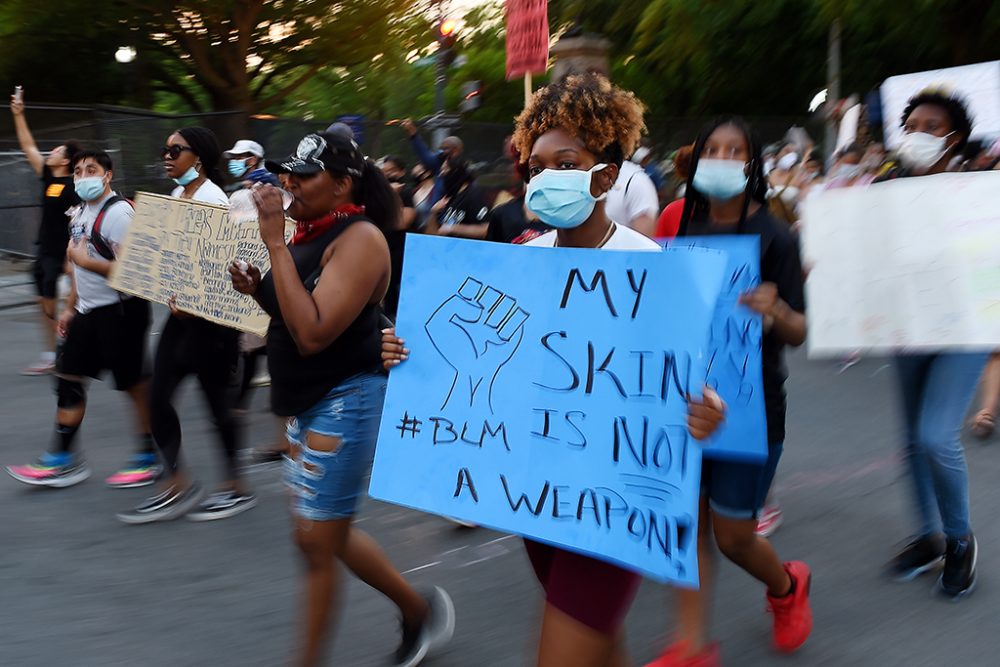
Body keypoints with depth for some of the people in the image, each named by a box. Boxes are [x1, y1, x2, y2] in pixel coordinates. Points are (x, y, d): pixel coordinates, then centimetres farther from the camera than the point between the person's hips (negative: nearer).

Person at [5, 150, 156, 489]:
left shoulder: (118, 212, -16)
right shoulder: (80, 212, 13)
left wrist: (85, 260, -18)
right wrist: (70, 308, 21)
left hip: (120, 310, -9)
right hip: (88, 310, 10)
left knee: (134, 382, 0)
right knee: (68, 376, 10)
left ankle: (149, 458, 14)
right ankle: (63, 460, 18)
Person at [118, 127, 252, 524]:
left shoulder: (212, 199, -13)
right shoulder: (178, 194, 13)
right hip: (182, 309, 9)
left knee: (216, 398, 1)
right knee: (159, 396, 5)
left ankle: (236, 489, 16)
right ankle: (176, 486, 15)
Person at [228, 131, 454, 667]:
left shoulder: (359, 238, -18)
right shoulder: (310, 232, 7)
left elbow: (312, 333, -28)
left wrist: (276, 244, -27)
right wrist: (255, 289, -3)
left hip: (345, 401, -10)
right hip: (307, 400, 10)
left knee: (317, 541, 0)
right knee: (326, 534, 17)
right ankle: (421, 610, 35)